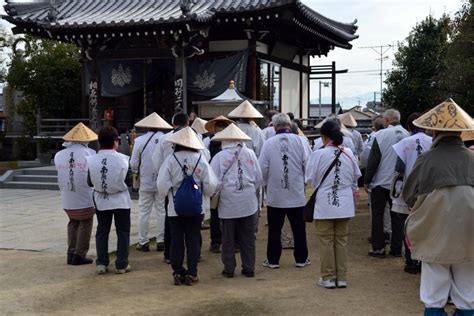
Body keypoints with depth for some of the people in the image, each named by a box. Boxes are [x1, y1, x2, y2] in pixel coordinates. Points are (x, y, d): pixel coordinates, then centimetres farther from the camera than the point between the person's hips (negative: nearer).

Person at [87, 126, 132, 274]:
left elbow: (90, 182, -2)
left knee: (102, 231, 16)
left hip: (101, 201, 2)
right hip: (120, 200, -2)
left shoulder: (92, 160, -12)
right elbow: (129, 181, -9)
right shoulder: (123, 159, -17)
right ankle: (121, 264, 11)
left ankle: (101, 263, 14)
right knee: (123, 232, 10)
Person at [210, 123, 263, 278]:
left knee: (228, 238, 9)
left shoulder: (219, 157, -6)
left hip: (228, 203, -2)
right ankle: (249, 268, 16)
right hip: (249, 203, 2)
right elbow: (259, 178, 4)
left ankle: (229, 269, 14)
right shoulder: (250, 154, 1)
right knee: (248, 237, 11)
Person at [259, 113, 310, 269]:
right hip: (296, 192, 0)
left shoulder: (269, 143, -7)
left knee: (274, 228, 9)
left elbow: (263, 168, -8)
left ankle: (273, 260, 15)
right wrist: (303, 180, 10)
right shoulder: (298, 140, -7)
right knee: (298, 227, 11)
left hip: (275, 193, 0)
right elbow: (306, 163, -8)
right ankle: (301, 259, 19)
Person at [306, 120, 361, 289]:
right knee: (341, 240, 13)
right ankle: (341, 277, 18)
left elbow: (310, 179, -8)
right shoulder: (349, 153, -5)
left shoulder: (318, 154, -15)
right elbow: (356, 176, 8)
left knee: (326, 241, 7)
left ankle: (328, 277, 13)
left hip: (325, 204, -3)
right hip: (345, 203, 3)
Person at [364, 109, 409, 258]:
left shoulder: (381, 135, -12)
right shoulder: (407, 135, -1)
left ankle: (378, 248, 6)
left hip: (381, 182, -4)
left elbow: (373, 160, -11)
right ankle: (396, 248, 14)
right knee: (396, 215, 10)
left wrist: (367, 180, -3)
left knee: (377, 215, 5)